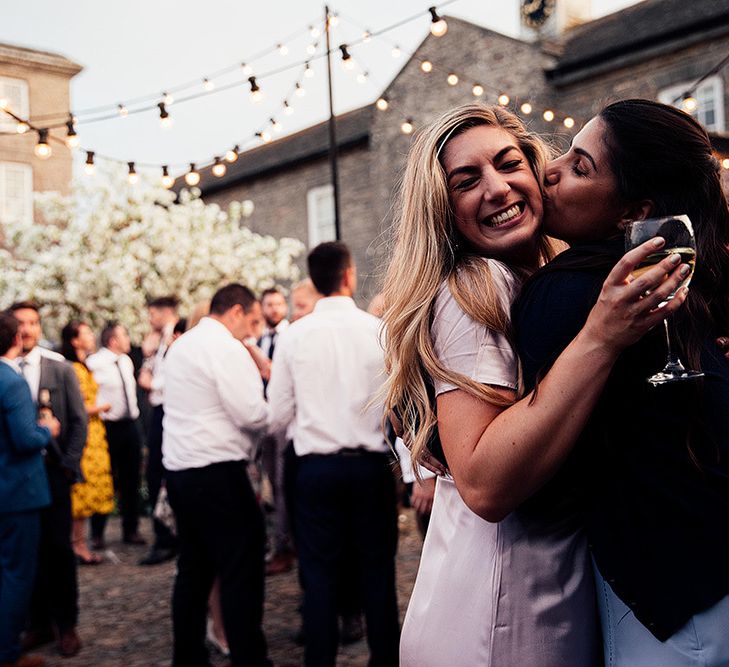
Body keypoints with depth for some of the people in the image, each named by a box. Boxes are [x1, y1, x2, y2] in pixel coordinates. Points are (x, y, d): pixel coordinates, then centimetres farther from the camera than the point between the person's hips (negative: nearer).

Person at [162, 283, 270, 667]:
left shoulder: (181, 346, 16)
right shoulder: (226, 348, -12)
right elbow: (253, 415, -17)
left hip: (179, 469, 9)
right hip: (217, 472, -9)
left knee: (194, 571, 15)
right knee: (242, 572, -3)